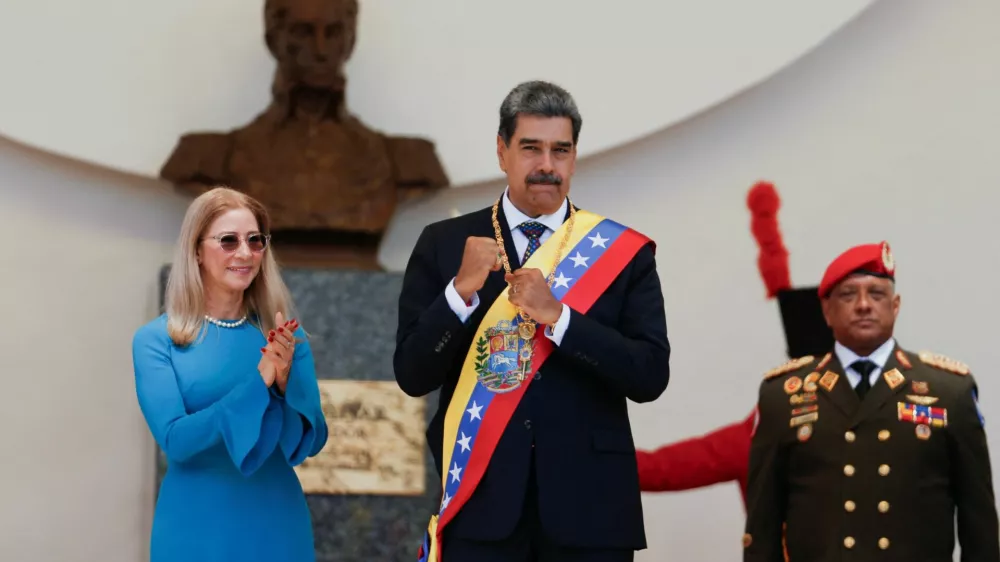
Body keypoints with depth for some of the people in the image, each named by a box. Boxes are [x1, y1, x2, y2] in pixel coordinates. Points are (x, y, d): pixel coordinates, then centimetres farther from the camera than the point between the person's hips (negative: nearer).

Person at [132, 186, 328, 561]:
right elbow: (175, 439, -14)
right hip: (197, 529, -2)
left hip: (277, 525, 3)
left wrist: (284, 382, -18)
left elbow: (312, 440, 0)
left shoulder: (286, 337, 2)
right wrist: (258, 383, -22)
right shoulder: (155, 340, -5)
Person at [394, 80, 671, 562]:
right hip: (481, 505, 0)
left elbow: (651, 376, -6)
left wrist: (557, 316, -16)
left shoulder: (622, 252, 2)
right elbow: (412, 375, -2)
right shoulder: (444, 245, 3)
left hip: (588, 506, 0)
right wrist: (462, 290, -16)